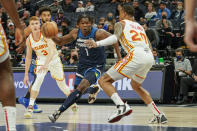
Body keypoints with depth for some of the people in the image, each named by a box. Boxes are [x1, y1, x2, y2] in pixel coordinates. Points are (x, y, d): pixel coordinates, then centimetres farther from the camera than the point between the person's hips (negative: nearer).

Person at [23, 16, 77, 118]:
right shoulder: (29, 40, -11)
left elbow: (52, 51, -34)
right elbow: (28, 57, -1)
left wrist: (45, 65, -48)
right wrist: (26, 74, -1)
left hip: (54, 60, -1)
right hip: (41, 60, 1)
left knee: (61, 84, 9)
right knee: (38, 80, -25)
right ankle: (30, 107, -30)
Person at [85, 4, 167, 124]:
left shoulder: (121, 24, 14)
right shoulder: (140, 26, 32)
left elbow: (115, 37, -8)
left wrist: (97, 44, -19)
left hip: (136, 55, -7)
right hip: (150, 57, 7)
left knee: (104, 80, -2)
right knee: (136, 85, 33)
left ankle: (122, 106, -26)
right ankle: (159, 115, 25)